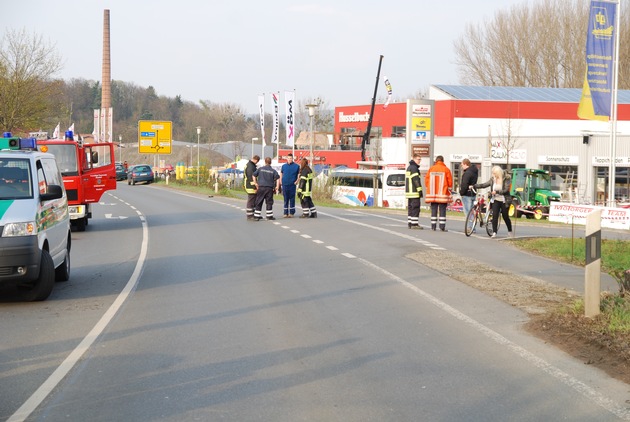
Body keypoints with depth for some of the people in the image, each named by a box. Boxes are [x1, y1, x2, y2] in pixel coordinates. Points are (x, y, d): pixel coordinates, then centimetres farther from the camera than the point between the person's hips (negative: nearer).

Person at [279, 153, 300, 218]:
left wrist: (297, 180, -8)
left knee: (292, 198, 1)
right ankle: (285, 213, 10)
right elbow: (281, 173, 20)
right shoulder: (283, 166, 8)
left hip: (292, 185, -2)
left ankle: (291, 212, 6)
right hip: (285, 184, 2)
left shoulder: (296, 166, -1)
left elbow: (299, 174, 5)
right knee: (285, 199, 6)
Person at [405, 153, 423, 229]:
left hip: (409, 191, 10)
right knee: (415, 208, -9)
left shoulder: (409, 168, 21)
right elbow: (416, 180, -18)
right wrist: (420, 190, -17)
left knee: (410, 207, 12)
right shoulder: (414, 168, -12)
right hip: (414, 192, -10)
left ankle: (410, 223, 13)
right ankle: (414, 224, -12)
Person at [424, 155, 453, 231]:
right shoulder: (446, 169, -4)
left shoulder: (431, 169, 3)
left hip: (432, 193, 3)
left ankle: (433, 226, 7)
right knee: (442, 210, -1)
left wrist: (428, 188, 18)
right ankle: (442, 227, -5)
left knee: (433, 210, 8)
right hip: (442, 193, -3)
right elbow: (450, 180, -3)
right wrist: (449, 189, 10)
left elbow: (426, 179, 6)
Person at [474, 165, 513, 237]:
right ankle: (494, 232, -8)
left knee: (505, 217, 7)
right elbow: (484, 185, 4)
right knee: (494, 215, -10)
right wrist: (474, 186, -2)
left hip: (504, 201, -3)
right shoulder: (493, 179, 2)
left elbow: (506, 190, -19)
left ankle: (510, 231, 28)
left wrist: (496, 192, -27)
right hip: (496, 200, 3)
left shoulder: (506, 179, -11)